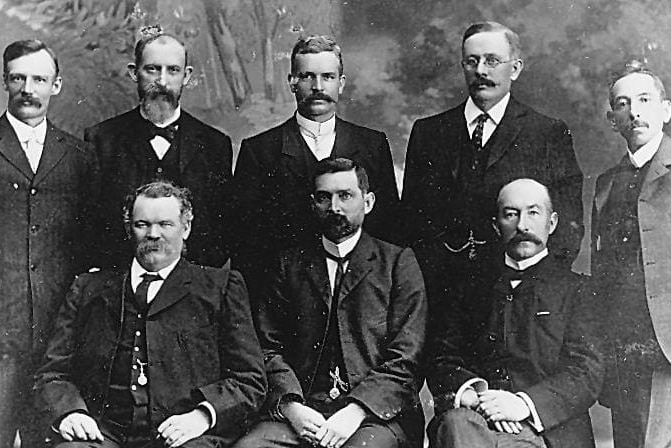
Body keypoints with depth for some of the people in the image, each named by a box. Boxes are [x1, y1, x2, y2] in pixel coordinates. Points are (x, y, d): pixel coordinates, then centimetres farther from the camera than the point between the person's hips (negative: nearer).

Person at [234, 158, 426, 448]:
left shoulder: (398, 262, 9)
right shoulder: (291, 264, 17)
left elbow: (405, 357, 0)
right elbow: (270, 348, 10)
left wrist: (355, 411, -13)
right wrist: (290, 406, -9)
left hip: (377, 411, -2)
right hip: (304, 411, 3)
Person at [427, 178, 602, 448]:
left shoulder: (574, 289, 12)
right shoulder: (473, 290, 21)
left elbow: (586, 374, 1)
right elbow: (443, 361, 11)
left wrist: (524, 403, -17)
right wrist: (473, 395, -12)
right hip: (476, 420, 3)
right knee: (457, 422, -34)